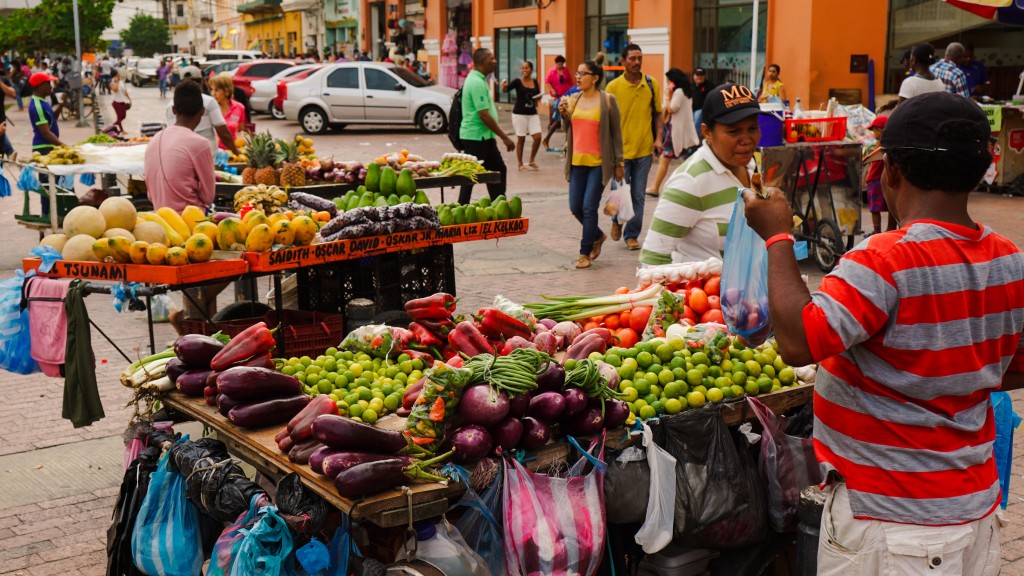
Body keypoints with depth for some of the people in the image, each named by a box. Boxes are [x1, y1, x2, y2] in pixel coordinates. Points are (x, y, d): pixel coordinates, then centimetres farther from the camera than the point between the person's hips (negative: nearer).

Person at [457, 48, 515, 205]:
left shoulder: (479, 79, 13)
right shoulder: (477, 82, -19)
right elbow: (484, 115, -23)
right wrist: (505, 137, -19)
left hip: (485, 136, 10)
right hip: (475, 137, -10)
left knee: (498, 170, 15)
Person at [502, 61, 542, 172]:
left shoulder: (535, 82, 7)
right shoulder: (517, 82, -6)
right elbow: (505, 90, -16)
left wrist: (539, 96, -2)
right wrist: (504, 86, -38)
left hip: (532, 113, 4)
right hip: (519, 113, -4)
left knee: (538, 137, -4)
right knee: (521, 139, 1)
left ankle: (532, 161, 17)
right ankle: (520, 164, 13)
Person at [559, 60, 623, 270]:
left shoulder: (607, 100, -6)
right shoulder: (572, 99, 9)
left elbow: (616, 133, -2)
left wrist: (619, 163, -3)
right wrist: (564, 115, -3)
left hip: (599, 162, -5)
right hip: (577, 160, 6)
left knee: (589, 207, -6)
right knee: (575, 207, 7)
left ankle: (585, 253, 6)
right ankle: (598, 235, 33)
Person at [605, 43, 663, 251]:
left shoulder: (651, 84, 4)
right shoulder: (614, 86, -4)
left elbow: (657, 114, 12)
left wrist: (658, 138, 0)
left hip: (644, 149, 2)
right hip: (621, 150, -2)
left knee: (638, 195, 6)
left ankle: (632, 234, 18)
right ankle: (617, 220, 31)